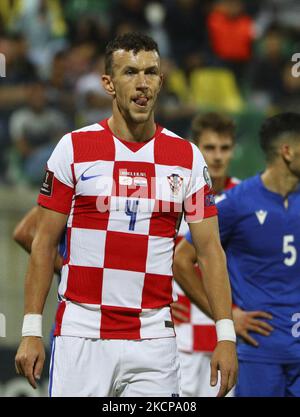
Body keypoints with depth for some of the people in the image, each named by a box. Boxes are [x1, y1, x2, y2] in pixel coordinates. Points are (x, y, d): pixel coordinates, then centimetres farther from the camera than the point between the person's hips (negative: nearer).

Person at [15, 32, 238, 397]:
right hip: (80, 336, -1)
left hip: (153, 338, 2)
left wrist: (225, 335, -3)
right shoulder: (74, 148, 1)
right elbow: (44, 243, 3)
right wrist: (31, 330, -3)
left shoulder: (188, 158, 6)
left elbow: (209, 250, 6)